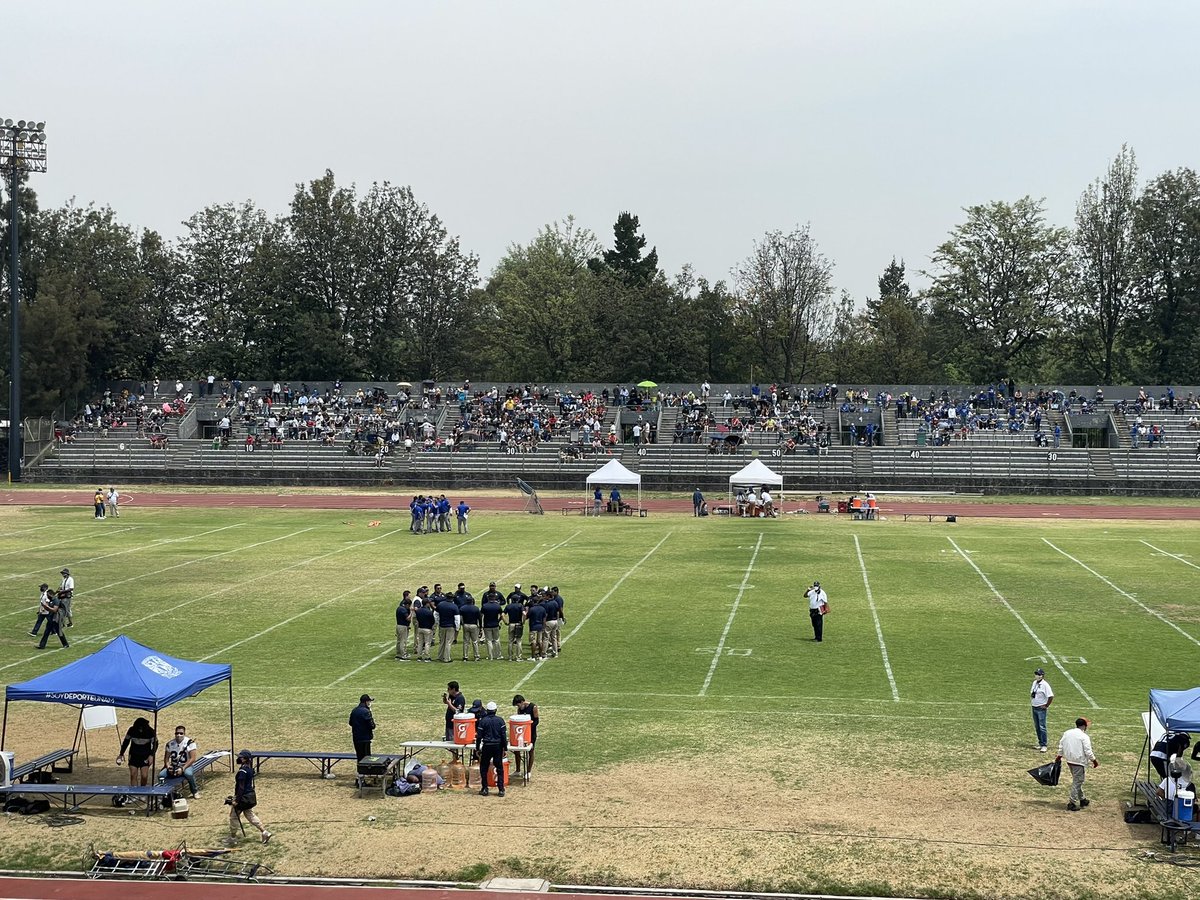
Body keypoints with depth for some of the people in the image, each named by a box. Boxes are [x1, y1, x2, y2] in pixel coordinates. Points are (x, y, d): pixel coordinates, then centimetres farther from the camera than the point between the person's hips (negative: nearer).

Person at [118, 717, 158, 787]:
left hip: (145, 757, -2)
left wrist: (152, 755, -14)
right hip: (134, 756, 2)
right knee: (133, 775, -7)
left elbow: (155, 744, -2)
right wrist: (121, 754, 6)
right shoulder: (132, 730, -10)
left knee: (144, 776, -11)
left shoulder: (150, 731, -14)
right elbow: (126, 741, 6)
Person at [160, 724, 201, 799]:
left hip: (186, 765, -3)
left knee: (188, 774, -38)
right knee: (161, 774, -23)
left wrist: (182, 769, -24)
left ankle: (195, 792, -11)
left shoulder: (190, 742, -11)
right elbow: (166, 758, 6)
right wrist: (168, 767, -16)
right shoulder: (170, 743, 1)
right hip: (173, 766, 4)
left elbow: (192, 759, -15)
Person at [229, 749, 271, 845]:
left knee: (234, 816, 7)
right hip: (250, 796, 9)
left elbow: (241, 787, -23)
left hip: (244, 797, -9)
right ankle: (265, 832, 15)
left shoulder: (243, 771, -23)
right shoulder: (250, 769, 6)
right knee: (250, 815, 19)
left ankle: (232, 838, 18)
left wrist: (236, 800, -20)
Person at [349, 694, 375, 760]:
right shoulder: (366, 711, -18)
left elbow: (351, 723, 18)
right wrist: (372, 718, -1)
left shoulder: (354, 711, 7)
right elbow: (372, 726, -18)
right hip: (364, 739, -8)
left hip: (356, 738, 8)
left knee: (359, 757, 16)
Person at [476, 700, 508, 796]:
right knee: (499, 768, 7)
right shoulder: (500, 720, -1)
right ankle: (501, 789, 3)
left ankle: (485, 789, 8)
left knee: (484, 768, 11)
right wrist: (505, 749, 3)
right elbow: (504, 736, -3)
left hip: (487, 746, -1)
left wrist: (477, 749, 6)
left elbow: (479, 736, -3)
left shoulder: (482, 721, -3)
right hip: (498, 746, 1)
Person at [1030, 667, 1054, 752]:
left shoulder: (1045, 684, -16)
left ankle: (1044, 745, -5)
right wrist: (1031, 701, 13)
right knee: (1037, 727, 14)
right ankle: (1040, 743, 23)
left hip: (1041, 708, -8)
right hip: (1034, 707, 9)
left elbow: (1051, 696, -20)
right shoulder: (1035, 683, 9)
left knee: (1042, 727, -8)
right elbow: (1031, 692, 25)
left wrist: (1046, 705, -14)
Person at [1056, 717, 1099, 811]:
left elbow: (1061, 746, 12)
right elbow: (1088, 751, -15)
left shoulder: (1066, 733, 5)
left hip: (1069, 760, 7)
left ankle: (1082, 799, 33)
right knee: (1077, 782, -1)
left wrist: (1059, 756, 24)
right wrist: (1094, 760, -2)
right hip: (1079, 761, -7)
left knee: (1077, 780, 21)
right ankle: (1072, 803, -1)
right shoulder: (1084, 737, -15)